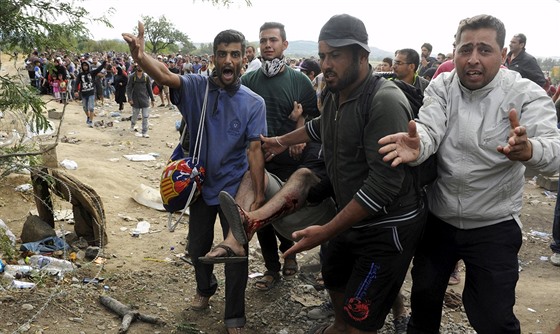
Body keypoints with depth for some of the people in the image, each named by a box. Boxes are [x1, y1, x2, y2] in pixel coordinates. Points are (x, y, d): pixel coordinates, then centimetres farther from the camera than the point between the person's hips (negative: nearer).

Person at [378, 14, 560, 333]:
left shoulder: (526, 94, -15)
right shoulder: (442, 86, -6)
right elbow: (429, 129, -23)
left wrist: (526, 150, -54)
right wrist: (416, 147, -47)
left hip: (494, 226, -3)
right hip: (438, 217, 3)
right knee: (424, 293, 21)